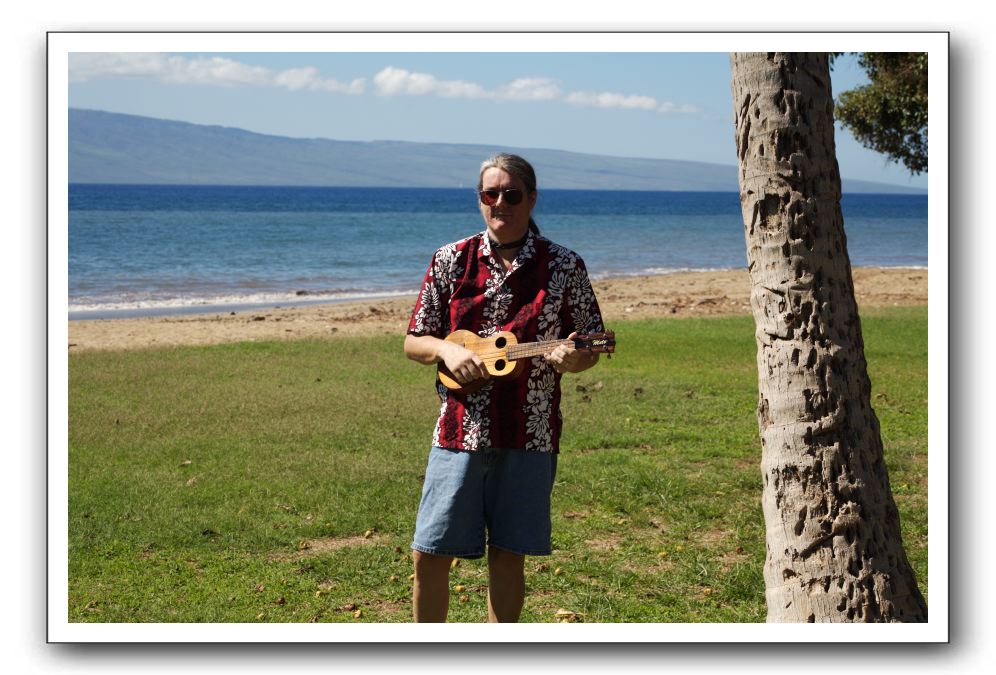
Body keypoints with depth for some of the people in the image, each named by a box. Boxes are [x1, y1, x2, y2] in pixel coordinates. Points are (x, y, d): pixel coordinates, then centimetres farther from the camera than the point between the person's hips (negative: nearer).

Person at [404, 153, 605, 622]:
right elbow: (413, 343, 9)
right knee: (430, 554, 1)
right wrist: (447, 350, -11)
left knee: (507, 553, 6)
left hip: (529, 435, -1)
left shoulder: (563, 267, 2)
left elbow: (590, 349, 7)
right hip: (458, 430, 1)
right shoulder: (451, 261, 4)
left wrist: (570, 359, -15)